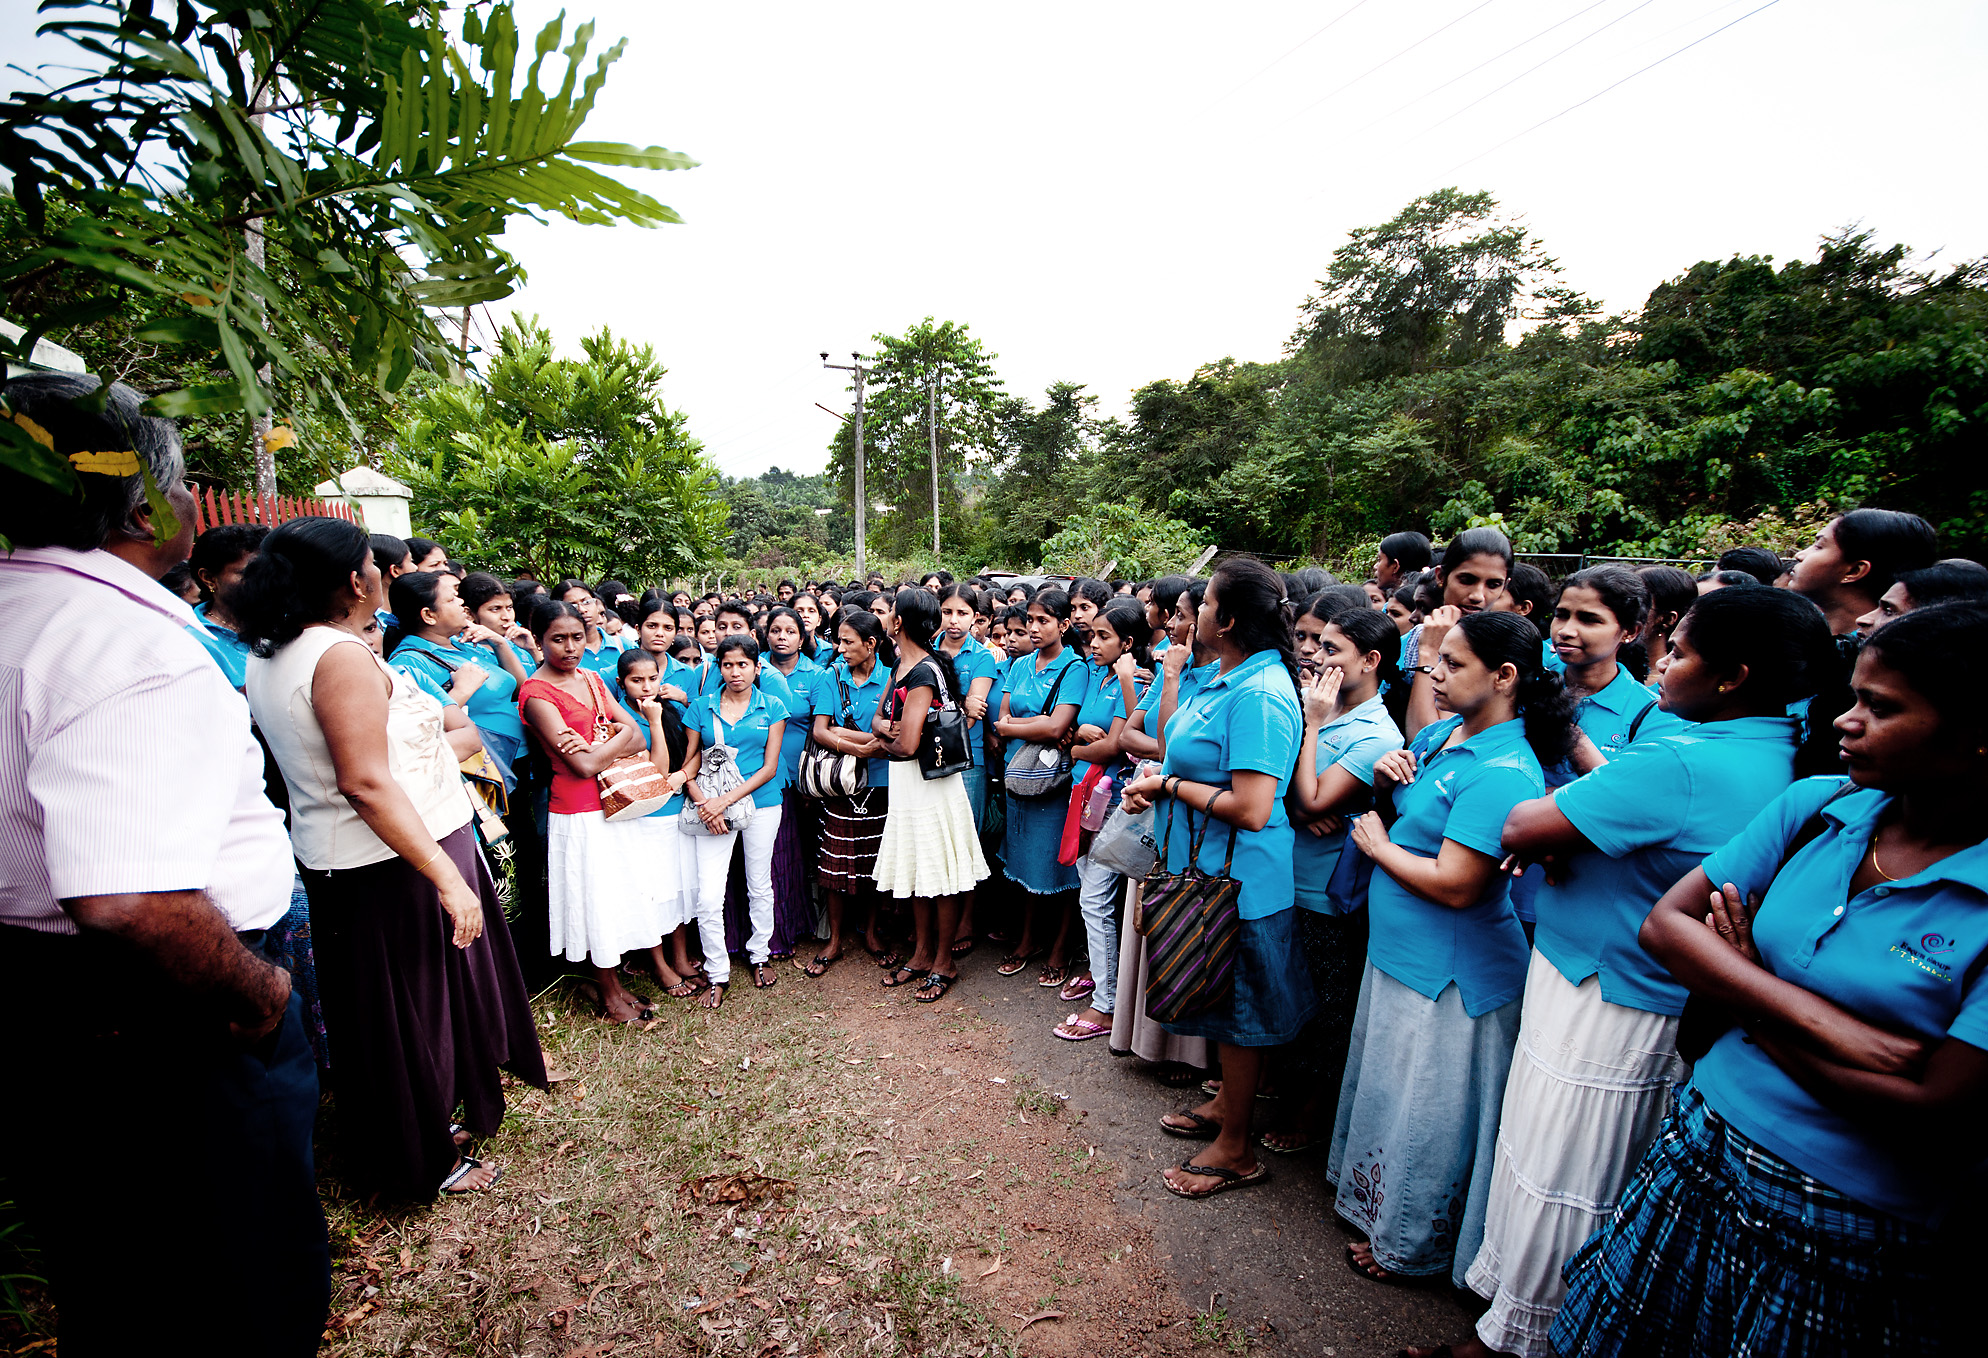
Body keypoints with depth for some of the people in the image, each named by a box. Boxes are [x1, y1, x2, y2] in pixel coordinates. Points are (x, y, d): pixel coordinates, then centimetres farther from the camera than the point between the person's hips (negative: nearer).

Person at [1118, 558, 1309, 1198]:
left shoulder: (1259, 695, -26)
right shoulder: (1225, 678, 6)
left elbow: (1250, 809, -30)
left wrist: (1173, 787, -17)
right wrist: (1158, 780, -1)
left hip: (1240, 878, -10)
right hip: (1208, 867, 10)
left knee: (1238, 1010, 9)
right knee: (1224, 1001, 25)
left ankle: (1235, 1150, 29)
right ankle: (1225, 1106, 46)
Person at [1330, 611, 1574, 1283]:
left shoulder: (1502, 773, -26)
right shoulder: (1442, 733, 1)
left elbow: (1455, 885, -29)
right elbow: (1407, 803, 18)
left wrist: (1377, 845, -15)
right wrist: (1385, 777, -5)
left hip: (1446, 975, -9)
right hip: (1400, 951, 9)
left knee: (1425, 1109, 12)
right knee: (1387, 1089, 25)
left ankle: (1412, 1245, 35)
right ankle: (1377, 1200, 48)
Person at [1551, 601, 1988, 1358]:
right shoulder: (1817, 806, -3)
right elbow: (1665, 923, -7)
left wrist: (1749, 1000, -11)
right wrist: (1817, 1021, -18)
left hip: (1854, 1237, -3)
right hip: (1700, 1151, 4)